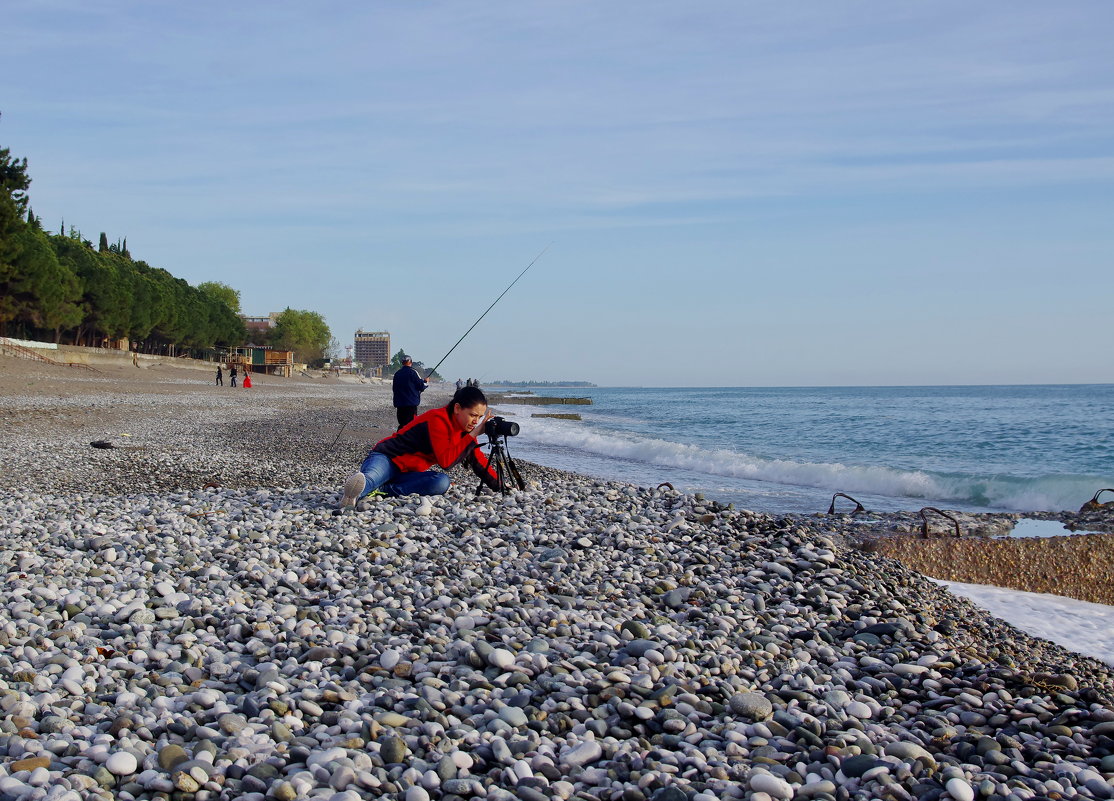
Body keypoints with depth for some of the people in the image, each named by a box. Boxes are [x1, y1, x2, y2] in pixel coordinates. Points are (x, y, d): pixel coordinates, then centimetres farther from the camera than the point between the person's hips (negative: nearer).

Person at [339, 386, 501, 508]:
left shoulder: (466, 428, 7)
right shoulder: (438, 419, -19)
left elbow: (479, 461, 17)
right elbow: (445, 461, -25)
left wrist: (499, 487, 11)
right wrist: (472, 435, -24)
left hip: (410, 474, 7)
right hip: (387, 459, -7)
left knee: (442, 483, -26)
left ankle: (382, 490, -31)